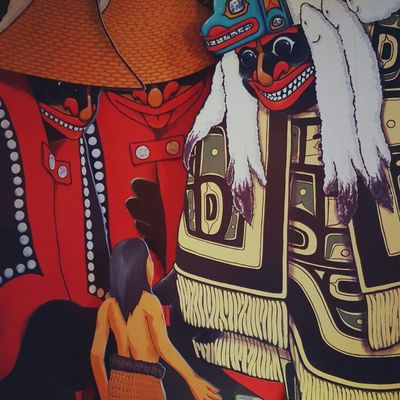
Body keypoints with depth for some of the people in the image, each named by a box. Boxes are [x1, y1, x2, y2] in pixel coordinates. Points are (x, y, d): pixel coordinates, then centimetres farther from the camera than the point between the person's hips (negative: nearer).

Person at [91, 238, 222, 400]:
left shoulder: (107, 306, 3)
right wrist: (193, 381, -12)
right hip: (144, 385, -5)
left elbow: (96, 354, 5)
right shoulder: (148, 301, -13)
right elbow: (163, 347, -19)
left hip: (117, 384, 5)